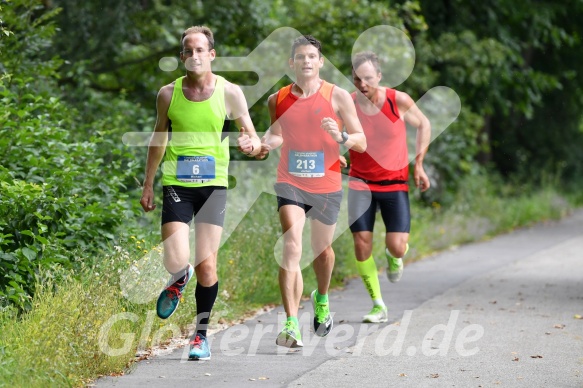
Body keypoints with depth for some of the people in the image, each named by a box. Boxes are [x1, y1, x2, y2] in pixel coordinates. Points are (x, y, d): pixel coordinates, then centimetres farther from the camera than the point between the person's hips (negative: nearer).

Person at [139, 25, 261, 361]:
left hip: (213, 185, -1)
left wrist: (252, 145, -23)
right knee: (175, 261, -14)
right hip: (176, 185, 1)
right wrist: (148, 185, 15)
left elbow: (254, 138, 2)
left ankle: (202, 334, 13)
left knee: (207, 265, -4)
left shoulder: (229, 93, -2)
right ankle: (180, 281, 24)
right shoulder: (168, 94, 2)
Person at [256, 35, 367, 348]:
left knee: (322, 250, 17)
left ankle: (321, 299, 49)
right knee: (291, 247, -18)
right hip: (290, 184, 0)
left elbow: (362, 143, -3)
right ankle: (291, 324, -23)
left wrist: (340, 137, -23)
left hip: (326, 187, 0)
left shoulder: (338, 97, -4)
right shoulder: (278, 99, 2)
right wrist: (266, 145, -2)